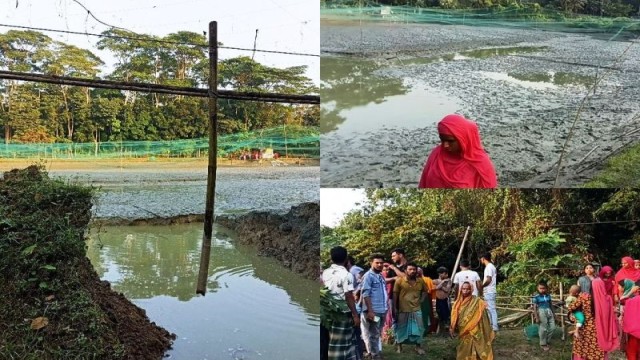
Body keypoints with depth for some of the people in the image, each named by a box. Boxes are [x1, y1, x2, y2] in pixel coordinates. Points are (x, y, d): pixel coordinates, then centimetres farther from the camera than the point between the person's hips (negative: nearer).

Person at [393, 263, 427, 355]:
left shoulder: (421, 281, -1)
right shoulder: (399, 281, -10)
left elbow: (425, 291, 17)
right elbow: (395, 295, -6)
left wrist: (421, 300, 3)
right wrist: (395, 308, -8)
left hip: (416, 310, 3)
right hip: (403, 310, -2)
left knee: (418, 328, 7)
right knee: (401, 328, 10)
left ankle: (418, 346, 21)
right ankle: (398, 345, 25)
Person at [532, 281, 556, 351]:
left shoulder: (548, 295, 3)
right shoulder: (536, 297, -12)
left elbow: (551, 305, 14)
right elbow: (535, 307, -10)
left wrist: (553, 313, 18)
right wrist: (536, 317, -11)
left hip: (549, 311, 5)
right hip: (541, 312, -5)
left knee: (553, 327, 8)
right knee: (543, 329, 4)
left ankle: (546, 341, 27)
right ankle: (543, 344, 21)